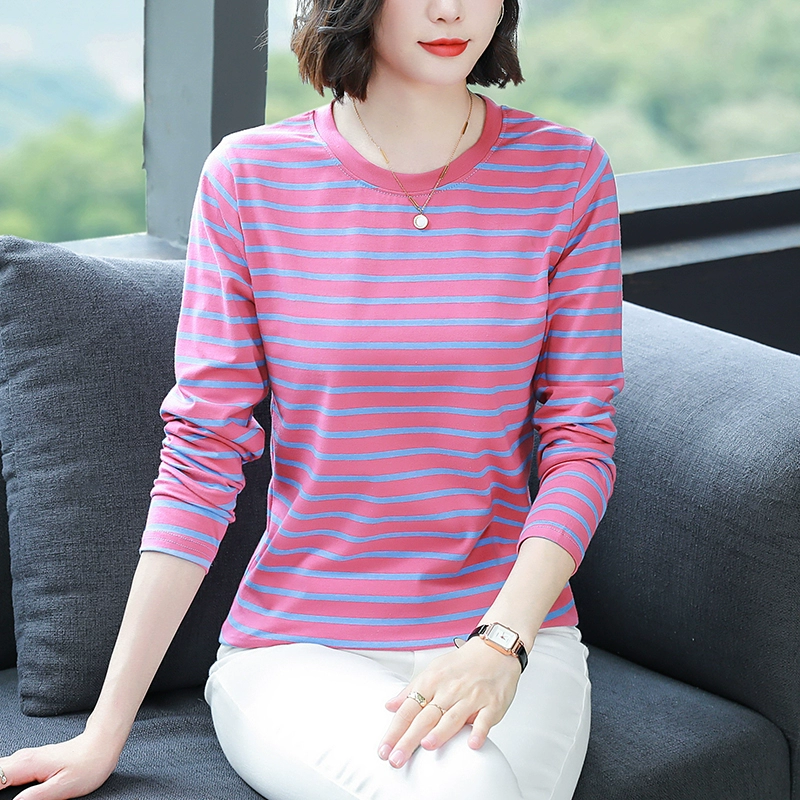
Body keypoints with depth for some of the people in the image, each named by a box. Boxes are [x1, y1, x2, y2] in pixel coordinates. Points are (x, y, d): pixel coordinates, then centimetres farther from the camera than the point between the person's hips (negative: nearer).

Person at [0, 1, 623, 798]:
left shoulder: (567, 173, 1)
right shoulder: (249, 178, -2)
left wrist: (499, 645, -17)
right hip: (296, 651, 0)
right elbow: (199, 460, -1)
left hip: (510, 625, 1)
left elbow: (580, 445, 1)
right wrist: (104, 735, -4)